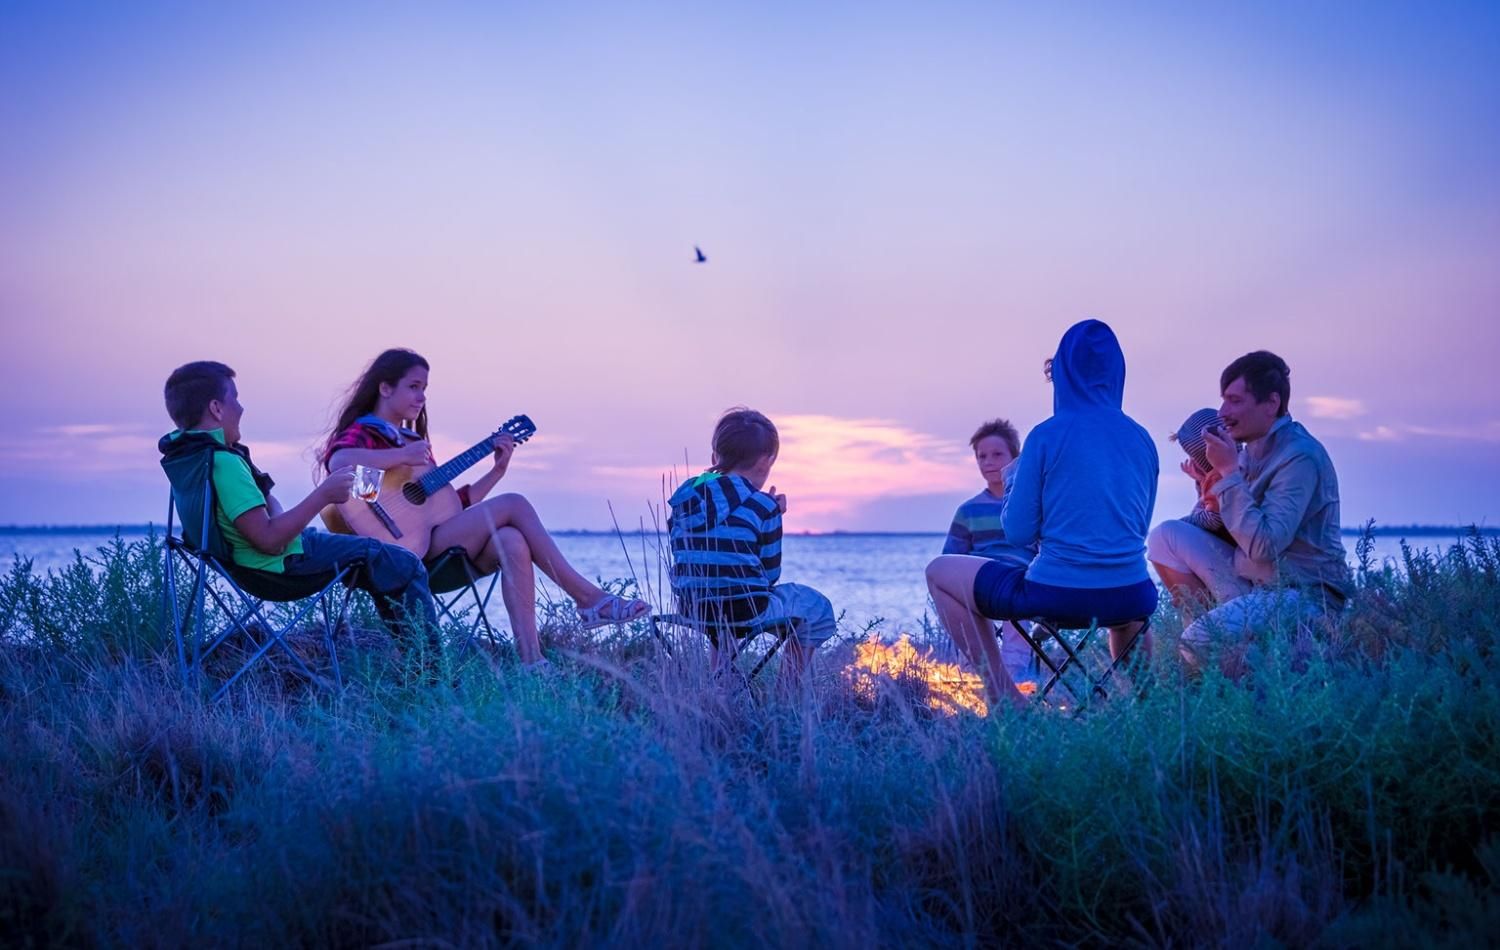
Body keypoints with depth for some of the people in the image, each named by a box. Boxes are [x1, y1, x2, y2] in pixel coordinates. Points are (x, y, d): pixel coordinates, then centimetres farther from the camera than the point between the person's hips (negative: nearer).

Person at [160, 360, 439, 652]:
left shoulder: (181, 450, 1)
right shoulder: (224, 462, -30)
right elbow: (269, 540, -32)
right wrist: (323, 495, -28)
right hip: (285, 560, -11)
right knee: (406, 566, -4)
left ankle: (407, 645, 31)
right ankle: (428, 663, 4)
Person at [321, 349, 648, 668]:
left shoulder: (412, 439, 26)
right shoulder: (360, 434, 2)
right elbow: (337, 461, -25)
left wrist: (497, 470, 14)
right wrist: (405, 456, -21)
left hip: (434, 547, 7)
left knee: (511, 541, -23)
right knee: (514, 504, -16)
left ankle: (531, 660, -32)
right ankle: (589, 598, -14)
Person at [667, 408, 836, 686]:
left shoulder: (684, 497, 10)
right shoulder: (764, 507, -6)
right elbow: (770, 574, -3)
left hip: (690, 608, 6)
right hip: (746, 609, -6)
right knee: (816, 607, 18)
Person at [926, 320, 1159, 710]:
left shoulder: (1048, 436, -9)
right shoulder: (1142, 439, 5)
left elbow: (1018, 534, -4)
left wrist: (1013, 485, 15)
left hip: (1057, 596, -5)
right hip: (1130, 599, 5)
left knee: (940, 572, 16)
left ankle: (1007, 701, 8)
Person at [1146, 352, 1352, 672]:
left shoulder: (1300, 456, -19)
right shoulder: (1254, 449, 8)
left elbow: (1264, 546, -27)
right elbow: (1237, 532, 13)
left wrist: (1230, 471, -23)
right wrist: (1212, 485, -4)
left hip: (1304, 595, -9)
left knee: (1199, 643, -27)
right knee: (1167, 536, 1)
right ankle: (1215, 621, 2)